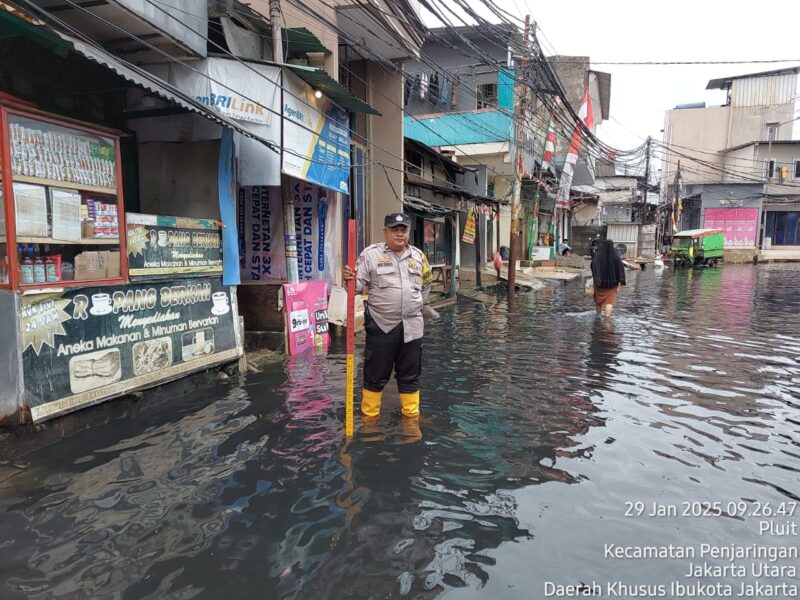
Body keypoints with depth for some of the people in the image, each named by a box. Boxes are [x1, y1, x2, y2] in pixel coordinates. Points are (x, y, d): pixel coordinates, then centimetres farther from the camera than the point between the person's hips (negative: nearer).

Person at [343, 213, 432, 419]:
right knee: (376, 374, 6)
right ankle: (369, 415, 21)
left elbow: (426, 283, 25)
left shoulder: (418, 255, 10)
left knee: (410, 374, 14)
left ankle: (411, 414, 28)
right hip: (381, 325, -4)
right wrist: (349, 279, -29)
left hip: (411, 325, 4)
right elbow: (359, 285, -8)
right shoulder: (371, 254, -4)